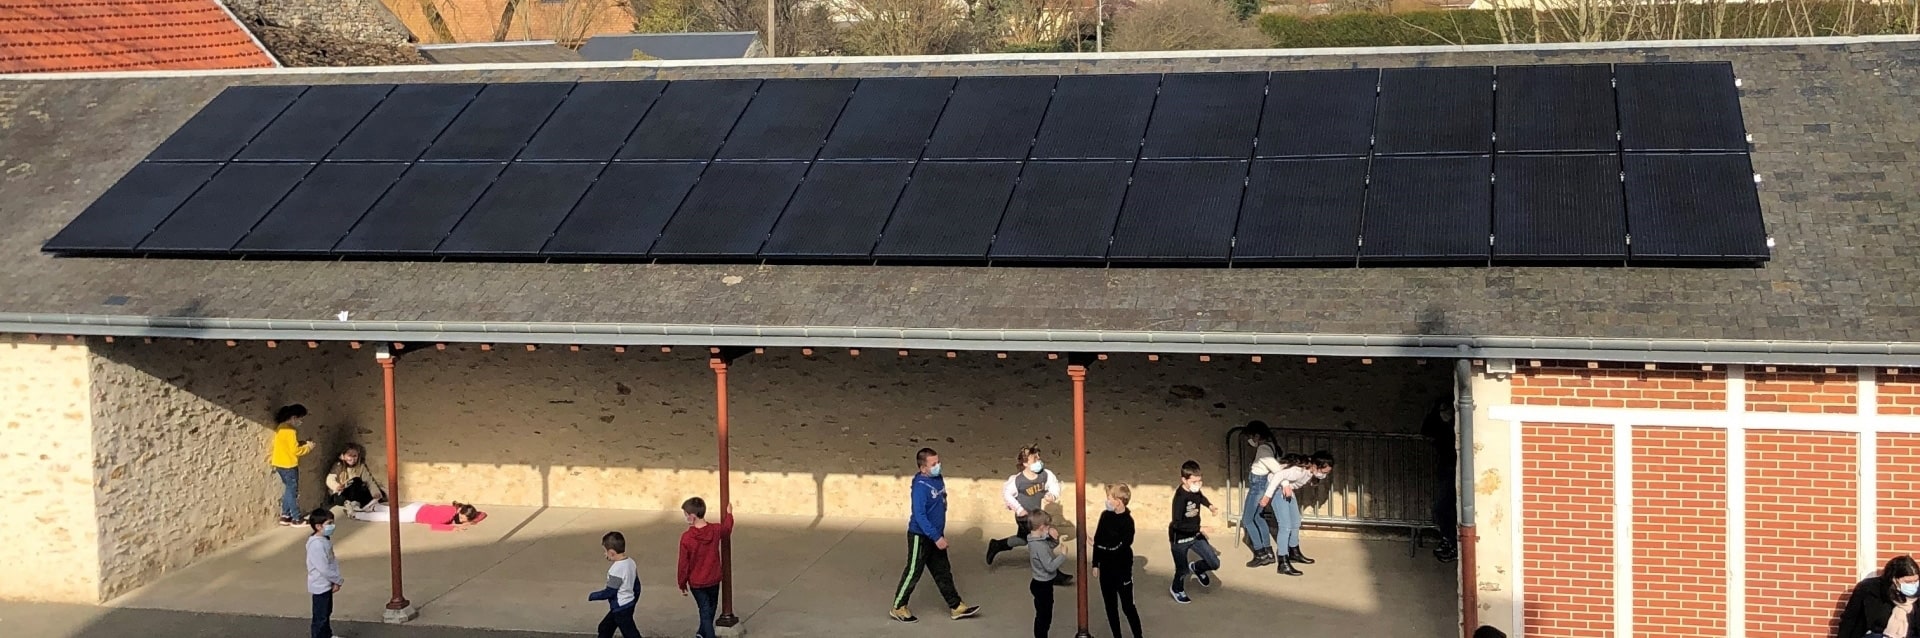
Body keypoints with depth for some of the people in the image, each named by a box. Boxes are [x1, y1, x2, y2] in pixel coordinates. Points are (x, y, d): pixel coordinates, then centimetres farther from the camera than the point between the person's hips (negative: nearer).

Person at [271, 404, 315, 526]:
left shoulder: (281, 427, 9)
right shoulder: (290, 430, -20)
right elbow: (295, 450, -21)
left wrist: (302, 443, 7)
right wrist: (308, 447, -6)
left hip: (281, 463, 9)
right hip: (288, 465, -9)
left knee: (289, 489, 17)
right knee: (293, 491, 0)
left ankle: (285, 516, 20)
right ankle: (296, 519, 7)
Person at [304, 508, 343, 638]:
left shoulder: (326, 539, 4)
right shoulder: (316, 544, -26)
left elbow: (333, 561, 7)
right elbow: (323, 568, -27)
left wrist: (335, 580, -4)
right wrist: (339, 580, -15)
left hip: (328, 584, 10)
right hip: (320, 586, -10)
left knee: (327, 613, 24)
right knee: (320, 616, 1)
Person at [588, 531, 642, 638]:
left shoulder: (616, 569, -24)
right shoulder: (631, 563, 3)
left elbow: (609, 592, -21)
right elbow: (637, 586, 11)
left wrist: (592, 596, -7)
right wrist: (633, 601, 25)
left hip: (621, 609, -10)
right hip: (629, 605, 10)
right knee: (605, 628, 22)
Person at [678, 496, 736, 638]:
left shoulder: (686, 537, -23)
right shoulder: (715, 530, -13)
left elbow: (683, 564, -15)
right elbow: (727, 528, 13)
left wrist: (682, 585, -2)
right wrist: (728, 514, 32)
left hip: (696, 582, -3)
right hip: (713, 579, 4)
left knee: (705, 611, 8)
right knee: (710, 608, 25)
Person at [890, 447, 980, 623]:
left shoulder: (938, 479, 1)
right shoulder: (921, 486, -25)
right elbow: (919, 515, -27)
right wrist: (936, 537, -27)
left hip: (936, 535, 8)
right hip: (920, 536, -8)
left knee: (943, 572, 14)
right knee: (913, 573, 3)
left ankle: (956, 607, 21)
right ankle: (898, 608, 17)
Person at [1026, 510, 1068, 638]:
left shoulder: (1035, 540, 0)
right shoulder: (1040, 546, -29)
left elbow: (1049, 547, 17)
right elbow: (1050, 566, -29)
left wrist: (1054, 538, -2)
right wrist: (1063, 555, -19)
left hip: (1042, 584, 10)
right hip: (1043, 585, -10)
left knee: (1043, 616, 22)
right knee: (1043, 617, 3)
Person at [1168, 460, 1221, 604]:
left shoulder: (1195, 490, -7)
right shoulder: (1180, 497, -31)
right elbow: (1177, 524, -35)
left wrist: (1211, 506, 4)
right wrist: (1200, 528, -37)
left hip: (1195, 535, 7)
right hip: (1180, 538, -7)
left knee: (1214, 563, 4)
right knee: (1182, 569, 13)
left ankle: (1196, 568, 37)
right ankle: (1177, 590, 45)